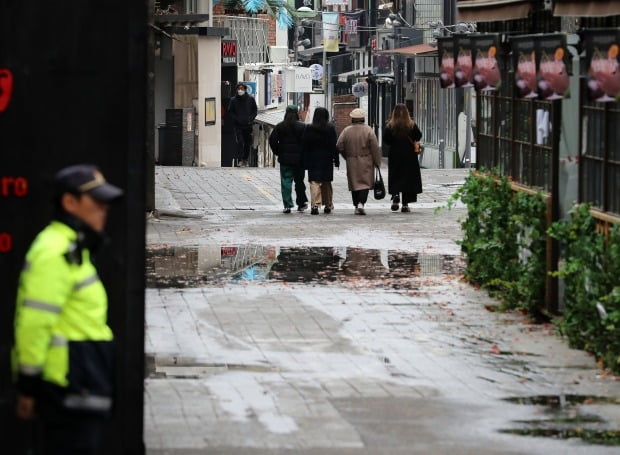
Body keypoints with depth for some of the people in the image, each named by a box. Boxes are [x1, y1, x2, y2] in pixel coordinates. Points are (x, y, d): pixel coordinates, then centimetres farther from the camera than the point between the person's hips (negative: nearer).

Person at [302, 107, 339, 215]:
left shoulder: (309, 129, -4)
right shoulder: (330, 128, -3)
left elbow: (306, 146, -2)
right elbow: (334, 145, -1)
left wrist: (305, 162, 2)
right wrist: (336, 160, 3)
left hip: (313, 159, -2)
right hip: (327, 159, 2)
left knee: (314, 182, -5)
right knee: (326, 183, 14)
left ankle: (315, 204, -20)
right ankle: (328, 205, 20)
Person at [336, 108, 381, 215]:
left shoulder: (346, 131, -2)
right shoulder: (368, 130, -7)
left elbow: (339, 146, -2)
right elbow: (375, 148, -7)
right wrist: (377, 162, 1)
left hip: (351, 162, 2)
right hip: (366, 162, -2)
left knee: (354, 183, 10)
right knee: (365, 182, 0)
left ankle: (357, 207, 12)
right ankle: (361, 203, -20)